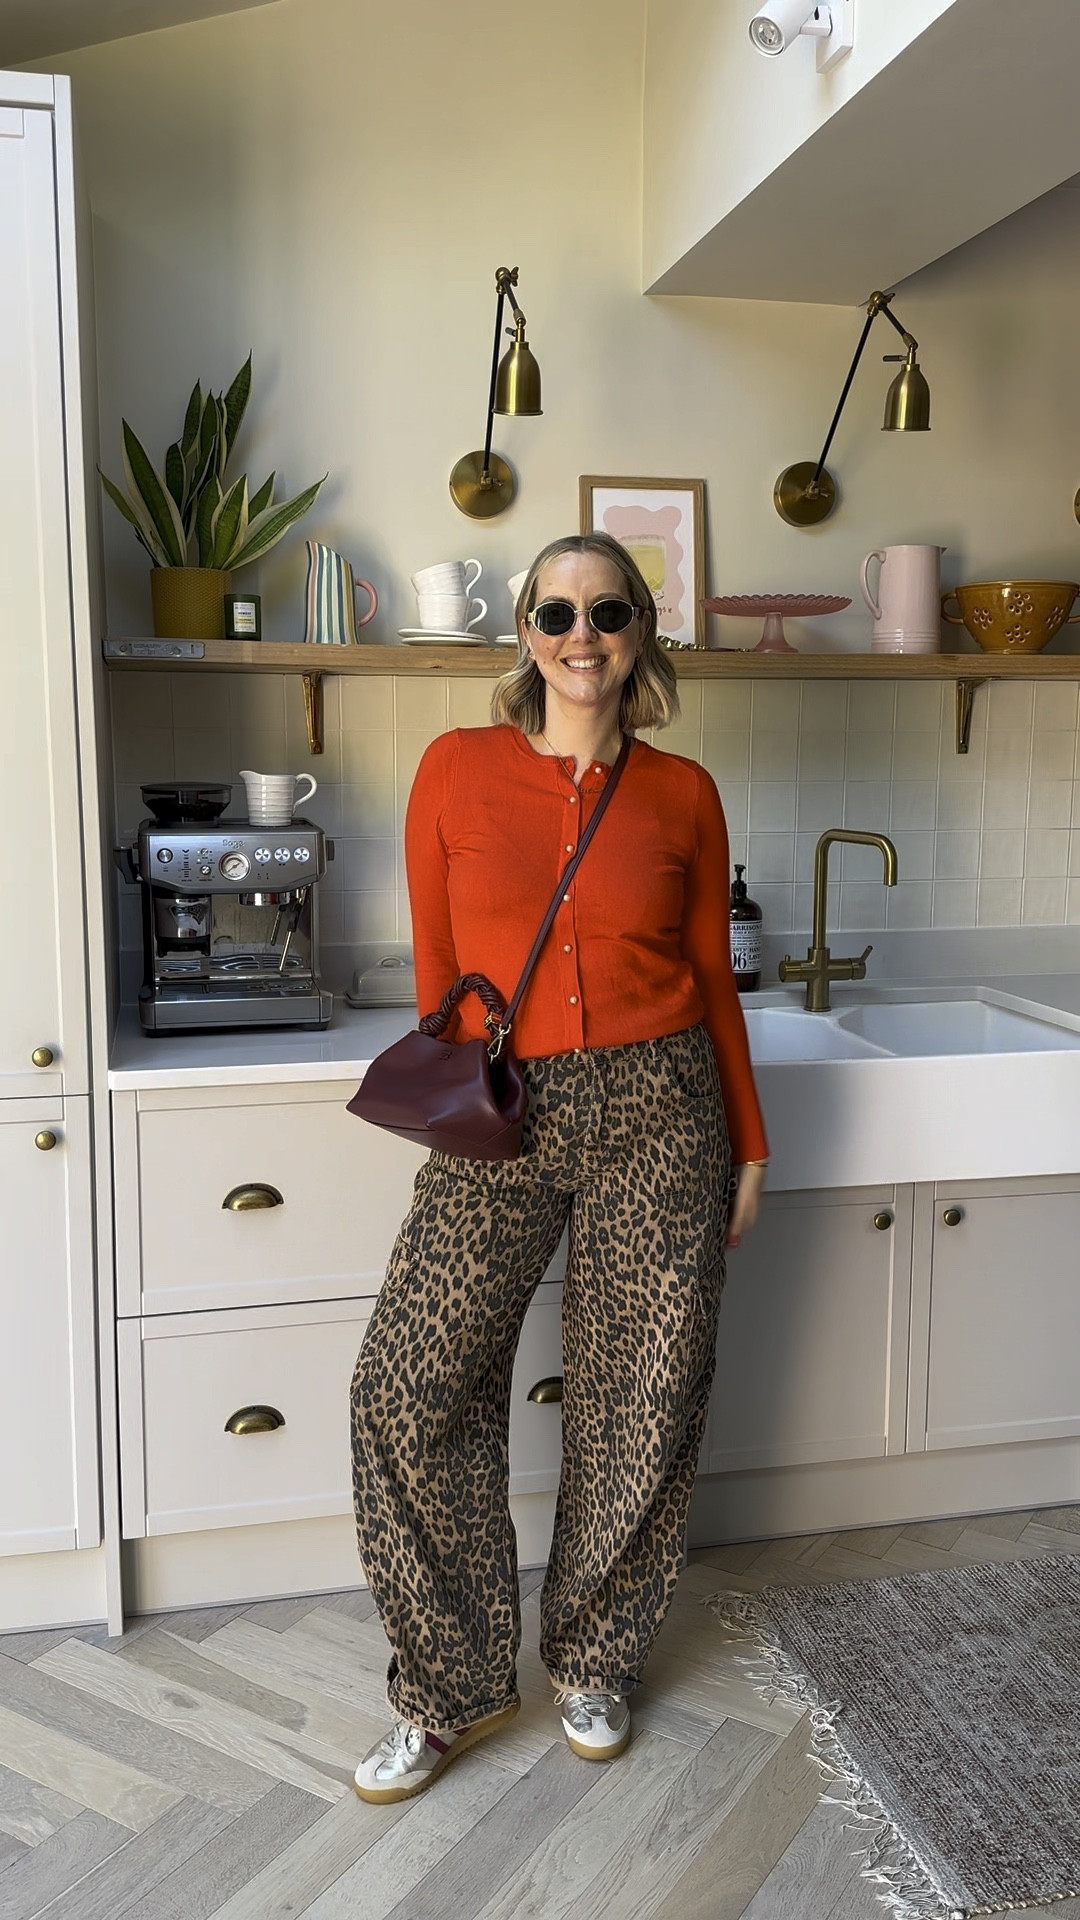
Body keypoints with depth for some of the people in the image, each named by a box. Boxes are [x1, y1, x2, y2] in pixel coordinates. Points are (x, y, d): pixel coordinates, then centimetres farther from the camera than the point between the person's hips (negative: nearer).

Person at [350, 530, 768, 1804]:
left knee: (638, 1402, 8)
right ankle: (452, 1688, 18)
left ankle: (594, 1663, 33)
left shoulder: (682, 795, 4)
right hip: (500, 1120, 0)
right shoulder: (457, 770, 1)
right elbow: (437, 967, 6)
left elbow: (712, 978, 9)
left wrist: (747, 1142, 11)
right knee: (411, 1387, -4)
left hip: (658, 1112, 1)